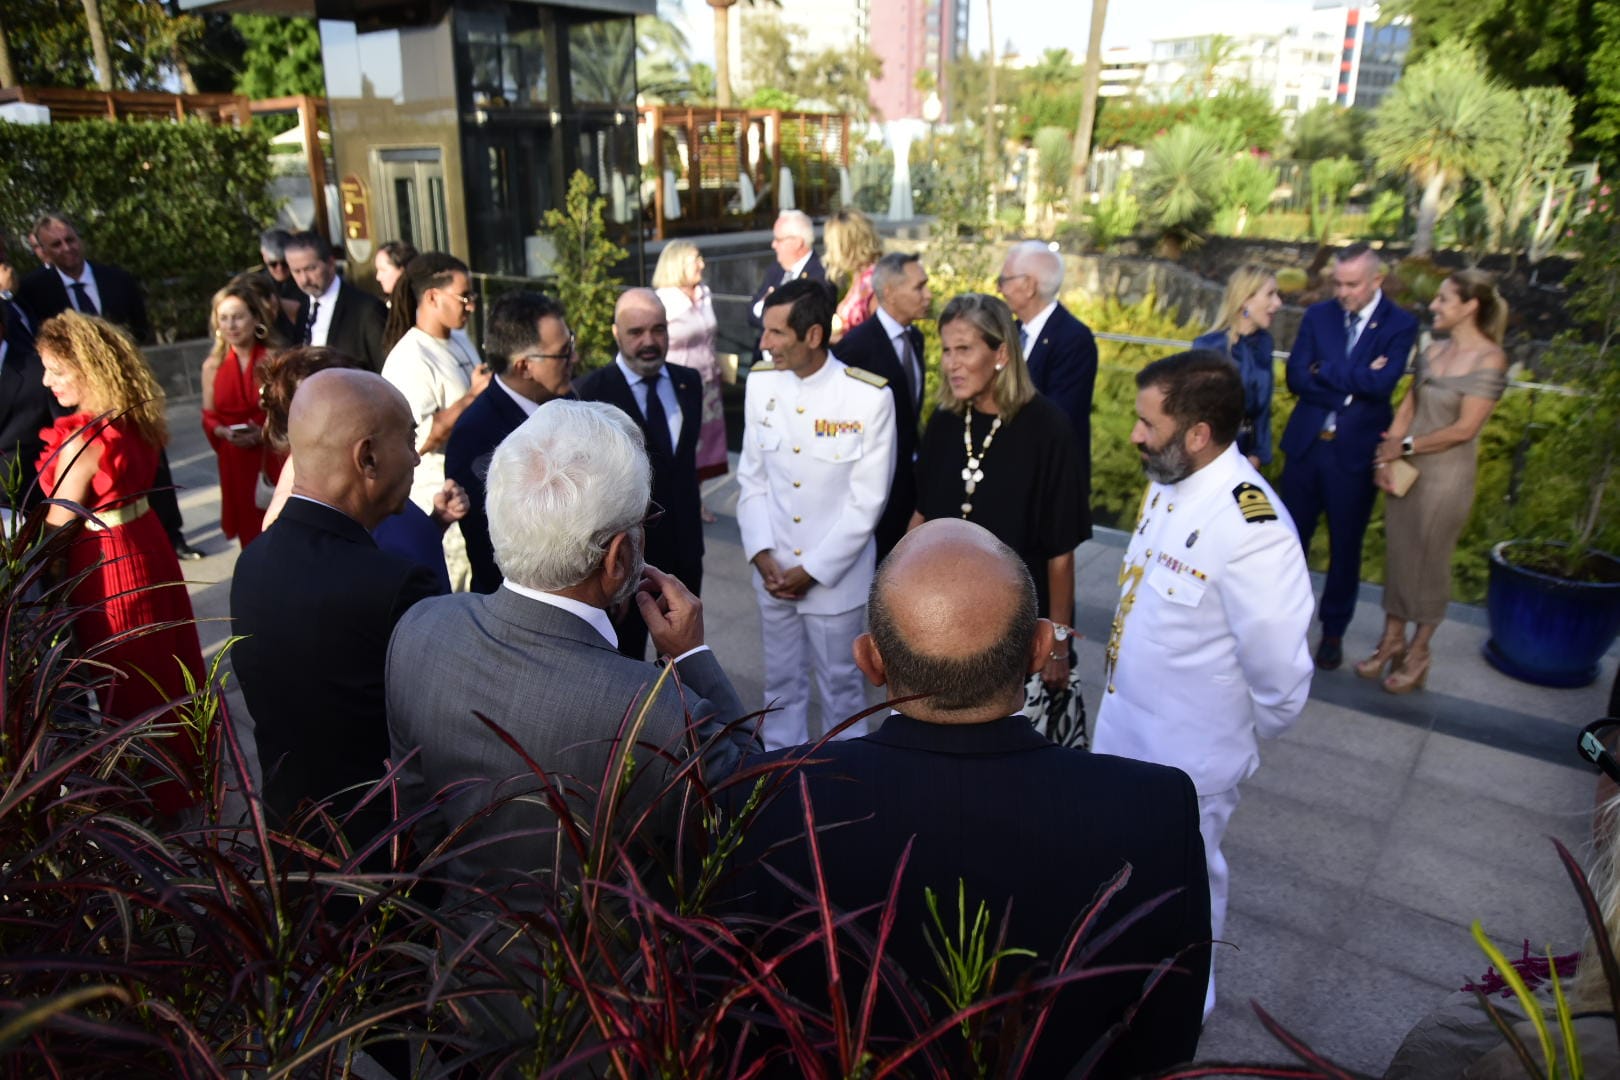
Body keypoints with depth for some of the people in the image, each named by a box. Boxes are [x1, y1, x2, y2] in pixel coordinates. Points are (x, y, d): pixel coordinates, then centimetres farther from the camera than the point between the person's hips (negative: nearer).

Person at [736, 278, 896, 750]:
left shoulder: (869, 396, -17)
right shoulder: (760, 382, -3)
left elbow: (867, 500, -13)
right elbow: (751, 477, 4)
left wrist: (813, 570, -12)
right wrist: (762, 555, -6)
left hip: (835, 573, -3)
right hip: (772, 570, 4)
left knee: (840, 685, 13)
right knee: (781, 681, 19)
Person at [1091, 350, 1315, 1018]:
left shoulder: (1252, 530, -32)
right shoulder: (1168, 483, -6)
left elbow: (1281, 677, -24)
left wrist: (1243, 742, -6)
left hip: (1187, 754, -7)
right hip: (1123, 724, 7)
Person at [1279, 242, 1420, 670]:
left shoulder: (1400, 326, -6)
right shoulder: (1318, 315, 2)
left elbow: (1381, 384, -20)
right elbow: (1296, 377, -8)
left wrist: (1325, 370, -14)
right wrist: (1353, 384, -16)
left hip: (1355, 453, -2)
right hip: (1305, 445, 2)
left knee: (1345, 547, 11)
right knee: (1290, 538, 10)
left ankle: (1334, 630, 27)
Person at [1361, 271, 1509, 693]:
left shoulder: (1489, 359, -12)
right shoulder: (1433, 351, 6)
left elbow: (1464, 429, -16)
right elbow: (1407, 408, 7)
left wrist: (1405, 445, -9)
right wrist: (1387, 456, -5)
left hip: (1446, 476, -5)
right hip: (1405, 469, 6)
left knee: (1429, 563, 7)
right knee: (1397, 556, 12)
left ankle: (1417, 655, 22)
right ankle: (1392, 640, 26)